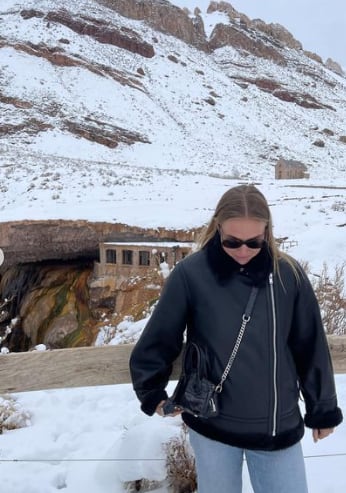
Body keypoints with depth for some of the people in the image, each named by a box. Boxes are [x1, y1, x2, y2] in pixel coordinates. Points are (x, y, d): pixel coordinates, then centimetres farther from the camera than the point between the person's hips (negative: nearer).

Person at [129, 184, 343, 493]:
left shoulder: (289, 274, -7)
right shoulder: (191, 274, -13)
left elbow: (311, 347, 2)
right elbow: (158, 341, -3)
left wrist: (323, 409, 9)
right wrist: (153, 393, 4)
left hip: (279, 426, 1)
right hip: (212, 425, -1)